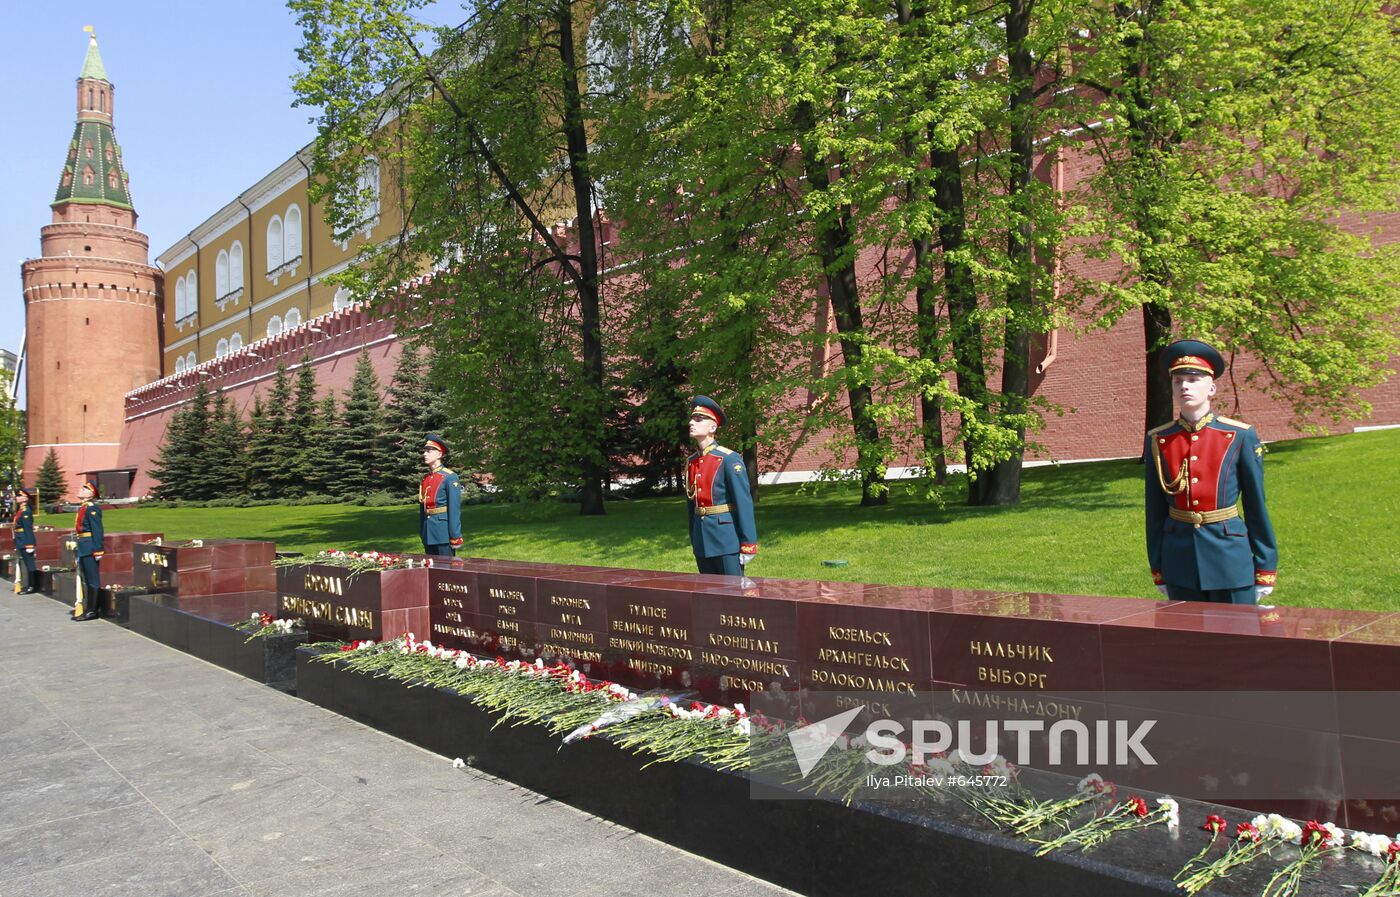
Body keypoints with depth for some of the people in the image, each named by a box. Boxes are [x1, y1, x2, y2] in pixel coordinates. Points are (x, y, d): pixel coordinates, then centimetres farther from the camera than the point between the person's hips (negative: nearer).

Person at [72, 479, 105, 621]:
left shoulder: (92, 508, -15)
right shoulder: (82, 507, 14)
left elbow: (97, 530, -19)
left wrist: (98, 550, -22)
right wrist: (78, 546, 19)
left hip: (89, 548, -10)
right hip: (83, 548, 10)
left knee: (92, 580, -4)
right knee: (85, 579, 16)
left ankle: (92, 611, 1)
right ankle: (89, 607, 25)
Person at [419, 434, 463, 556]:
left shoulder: (450, 477, -10)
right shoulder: (425, 479, 11)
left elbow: (455, 509, -13)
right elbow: (422, 506, 15)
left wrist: (455, 537, -15)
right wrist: (421, 532, 14)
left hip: (443, 532, -7)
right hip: (428, 533, 7)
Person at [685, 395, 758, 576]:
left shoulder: (729, 459, -10)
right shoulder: (690, 462, 9)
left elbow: (744, 503, -13)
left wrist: (748, 545, -15)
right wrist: (694, 541, 16)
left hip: (727, 538, -6)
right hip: (702, 541, 6)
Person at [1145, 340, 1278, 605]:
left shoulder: (1240, 437, -3)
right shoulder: (1158, 441, 2)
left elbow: (1256, 507, 0)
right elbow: (1155, 511, 6)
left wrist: (1265, 571, 0)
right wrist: (1158, 571, 7)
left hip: (1231, 559, -2)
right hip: (1179, 560, 2)